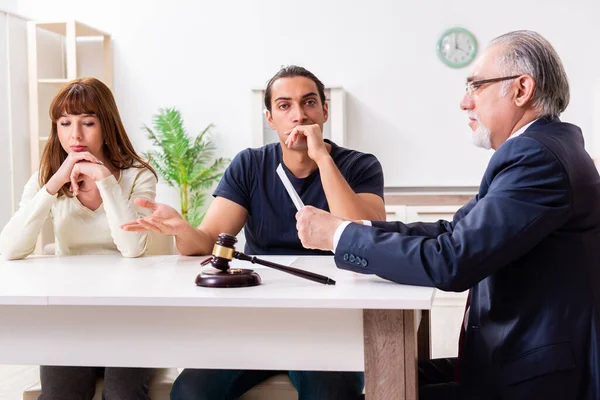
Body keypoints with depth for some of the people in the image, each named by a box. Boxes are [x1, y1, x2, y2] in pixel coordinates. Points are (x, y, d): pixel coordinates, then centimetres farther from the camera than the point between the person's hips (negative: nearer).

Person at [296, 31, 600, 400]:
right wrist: (357, 230, -2)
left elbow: (450, 262, -26)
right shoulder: (540, 148, 11)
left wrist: (339, 234, -16)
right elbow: (455, 232, 8)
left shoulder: (538, 156, -21)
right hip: (523, 355, 8)